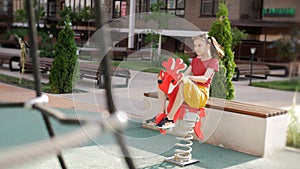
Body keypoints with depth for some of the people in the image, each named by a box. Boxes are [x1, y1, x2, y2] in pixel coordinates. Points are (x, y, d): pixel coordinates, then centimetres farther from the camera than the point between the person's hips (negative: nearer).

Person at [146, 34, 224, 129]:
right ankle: (162, 114, -17)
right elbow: (186, 73, 11)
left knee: (184, 82, -39)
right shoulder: (195, 60, 24)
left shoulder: (213, 61, 1)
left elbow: (205, 78, -15)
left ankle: (170, 119, -38)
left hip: (201, 95, -7)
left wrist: (189, 77, -30)